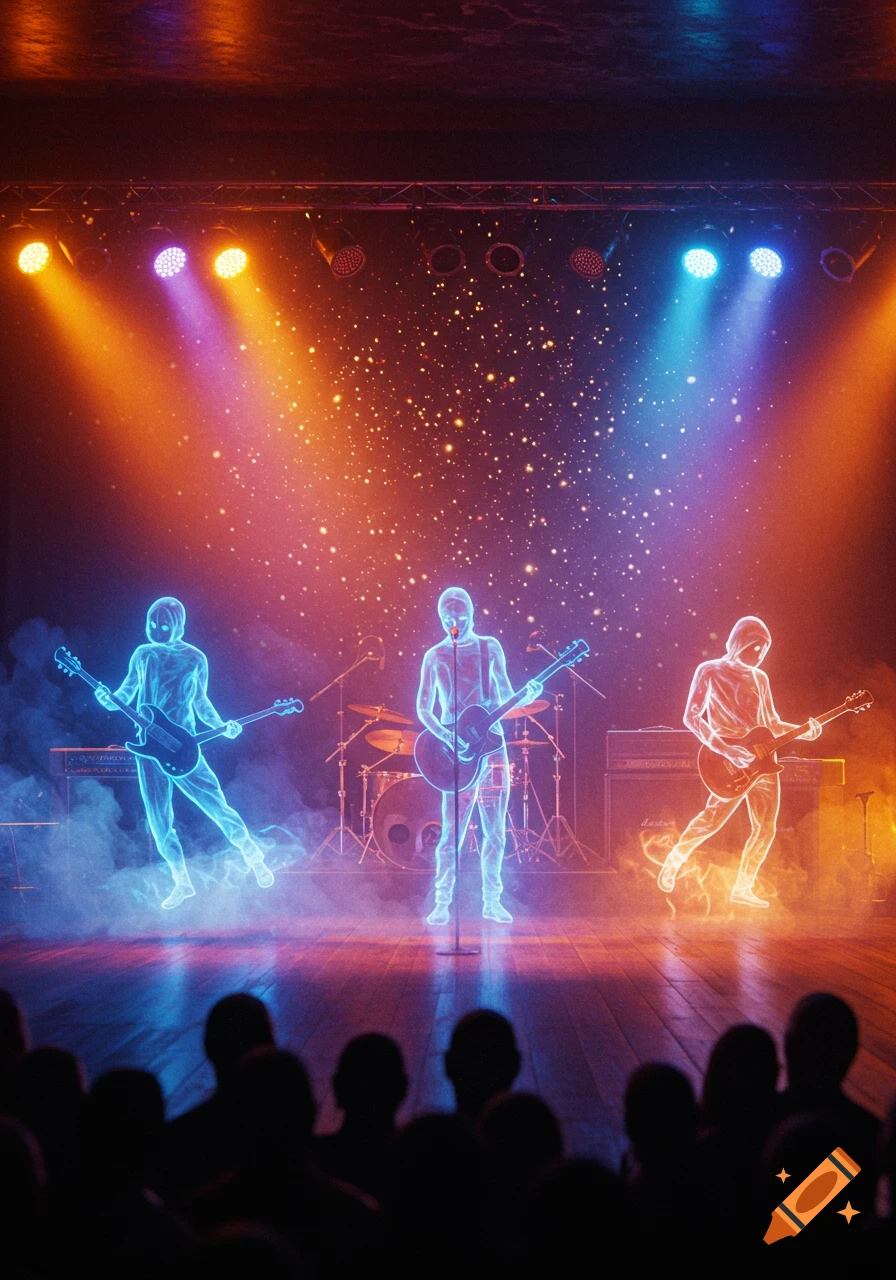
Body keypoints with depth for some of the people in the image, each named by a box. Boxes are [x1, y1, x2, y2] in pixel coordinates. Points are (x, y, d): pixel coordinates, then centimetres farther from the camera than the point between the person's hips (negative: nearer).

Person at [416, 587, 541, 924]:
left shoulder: (490, 648, 8)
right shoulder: (434, 656, 4)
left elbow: (505, 696, 11)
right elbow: (424, 708, 2)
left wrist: (526, 696, -11)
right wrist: (444, 736, -15)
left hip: (491, 744, 2)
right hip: (454, 751, -2)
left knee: (495, 831, 4)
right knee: (451, 832, -7)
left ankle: (492, 901, 14)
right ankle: (442, 902, 0)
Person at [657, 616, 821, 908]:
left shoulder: (760, 678, 17)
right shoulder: (710, 671, -2)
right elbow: (691, 717, -8)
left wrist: (803, 731, 1)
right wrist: (724, 748, -20)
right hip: (732, 763, -6)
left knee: (765, 829, 2)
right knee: (713, 818, -16)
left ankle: (742, 889, 12)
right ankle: (676, 858, 9)